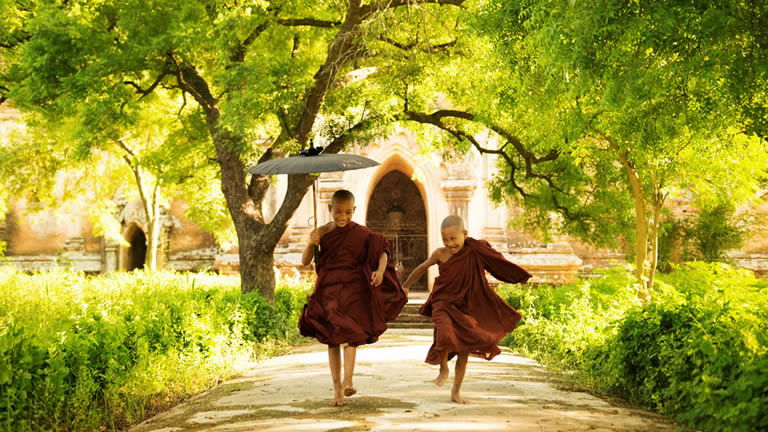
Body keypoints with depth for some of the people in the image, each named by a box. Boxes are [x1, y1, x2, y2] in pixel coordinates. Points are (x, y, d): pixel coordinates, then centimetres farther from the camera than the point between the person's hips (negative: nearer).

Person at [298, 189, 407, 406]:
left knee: (350, 333, -14)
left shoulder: (360, 232, -1)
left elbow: (382, 251, -4)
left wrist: (381, 270, -24)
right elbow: (305, 262, -2)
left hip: (352, 288, -1)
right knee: (333, 339, 2)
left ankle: (348, 381, -15)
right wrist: (311, 244, -22)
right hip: (328, 290, 1)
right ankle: (337, 387, 6)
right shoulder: (322, 232, 2)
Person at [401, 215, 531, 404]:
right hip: (444, 304, -2)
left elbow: (499, 264, 8)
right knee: (446, 336, -30)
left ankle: (456, 391, 23)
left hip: (467, 307, 2)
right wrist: (406, 285, 25)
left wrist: (519, 276, 9)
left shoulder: (475, 252, -7)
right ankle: (443, 369, -2)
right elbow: (422, 268, 13)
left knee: (464, 351, 6)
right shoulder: (440, 254, -5)